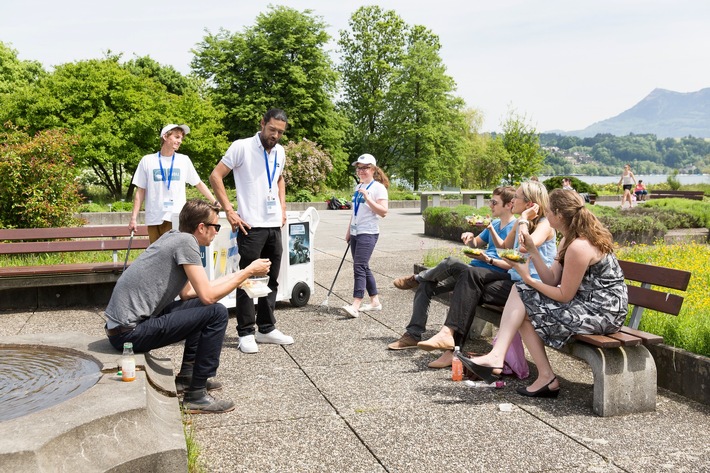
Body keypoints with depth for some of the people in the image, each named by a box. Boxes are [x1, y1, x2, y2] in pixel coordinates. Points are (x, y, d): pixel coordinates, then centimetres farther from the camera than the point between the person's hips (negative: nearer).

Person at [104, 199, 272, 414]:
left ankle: (187, 376, 23)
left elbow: (187, 293, 19)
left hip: (123, 322, 10)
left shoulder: (173, 237, 14)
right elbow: (208, 295, -17)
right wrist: (248, 272, -7)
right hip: (130, 332, -10)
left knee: (202, 307, 21)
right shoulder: (185, 241, -14)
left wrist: (234, 277, 22)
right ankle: (196, 396, -9)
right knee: (217, 313, -15)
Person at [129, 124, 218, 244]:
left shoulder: (184, 160, 8)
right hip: (153, 220, 0)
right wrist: (134, 218, 3)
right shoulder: (147, 160, 6)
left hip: (177, 219, 0)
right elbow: (140, 191, 8)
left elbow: (199, 184, 15)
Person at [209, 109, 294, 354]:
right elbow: (215, 176, -8)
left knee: (271, 280, 13)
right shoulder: (241, 147, -8)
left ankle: (267, 329, 24)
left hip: (274, 225, 7)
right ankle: (246, 333, 9)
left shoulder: (280, 152, 11)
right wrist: (229, 210, -13)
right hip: (251, 226, -7)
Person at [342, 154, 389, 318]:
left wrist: (367, 198, -22)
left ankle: (355, 305, -20)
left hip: (368, 233, -8)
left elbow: (383, 212, -16)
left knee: (359, 267, -16)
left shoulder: (378, 187, -7)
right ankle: (375, 301, 19)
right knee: (363, 268, 10)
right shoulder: (358, 187, 16)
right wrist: (348, 231, 21)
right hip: (355, 233, 8)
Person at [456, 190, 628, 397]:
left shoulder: (578, 247, -22)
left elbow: (564, 296, -17)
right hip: (587, 302, 10)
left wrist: (528, 279, -10)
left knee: (526, 309, -8)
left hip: (602, 311, -10)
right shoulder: (568, 240, 10)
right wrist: (532, 250, -2)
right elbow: (552, 280, 3)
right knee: (520, 293, 2)